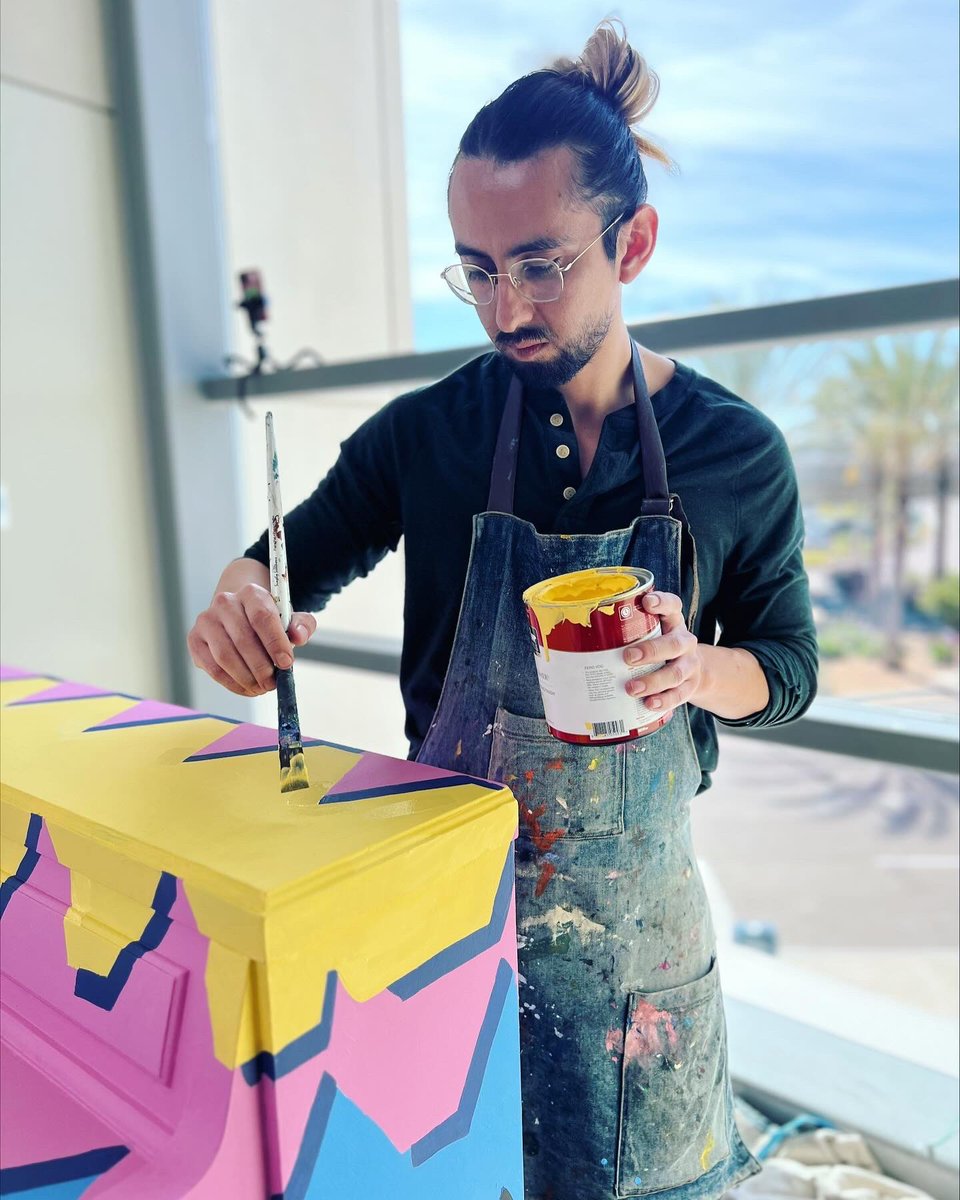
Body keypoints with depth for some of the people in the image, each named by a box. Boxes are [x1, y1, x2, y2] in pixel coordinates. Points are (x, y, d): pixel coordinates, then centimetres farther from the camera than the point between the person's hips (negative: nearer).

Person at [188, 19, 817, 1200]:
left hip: (638, 897, 1)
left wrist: (699, 671, -22)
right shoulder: (426, 435, -9)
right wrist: (242, 608, -23)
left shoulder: (737, 452, -7)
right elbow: (284, 566, 1)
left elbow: (789, 666, 1)